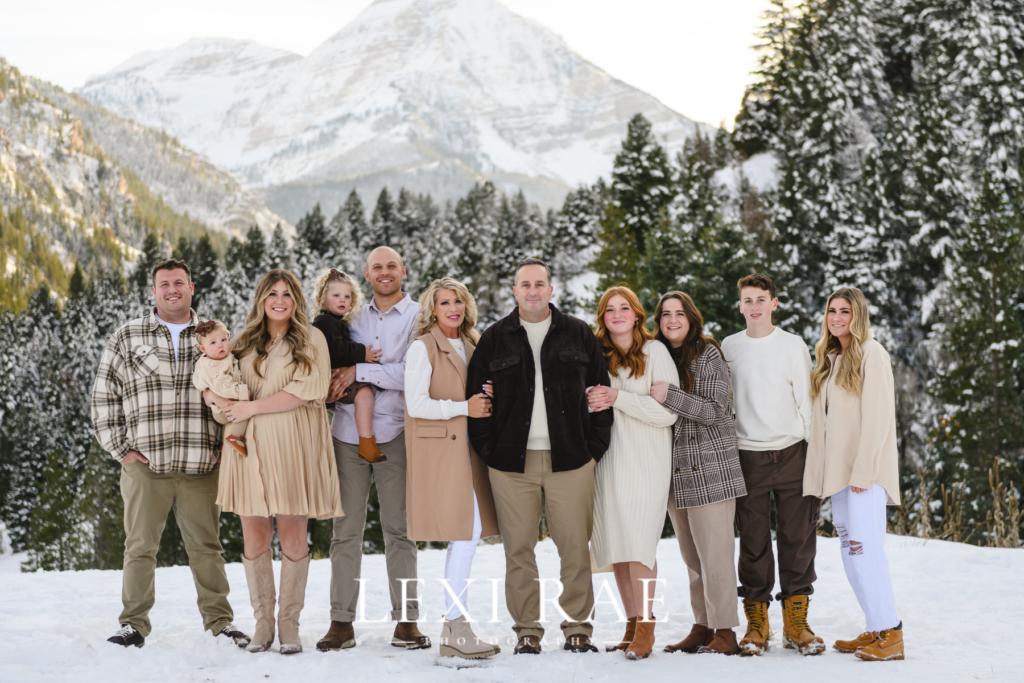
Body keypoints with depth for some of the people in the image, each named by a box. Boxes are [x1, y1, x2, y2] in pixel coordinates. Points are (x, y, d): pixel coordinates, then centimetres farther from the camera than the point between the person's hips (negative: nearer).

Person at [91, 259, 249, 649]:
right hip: (145, 464, -1)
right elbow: (104, 397, 8)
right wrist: (120, 449, 1)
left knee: (206, 545, 6)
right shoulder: (127, 337, 7)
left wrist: (229, 444, 6)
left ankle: (219, 619, 16)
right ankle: (134, 624, 12)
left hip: (201, 466, 1)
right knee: (140, 546, 3)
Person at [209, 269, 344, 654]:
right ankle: (263, 623, 11)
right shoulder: (243, 344, 16)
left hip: (293, 448, -3)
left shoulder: (311, 340, 4)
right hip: (250, 448, 3)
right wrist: (215, 396, -1)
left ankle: (289, 624, 7)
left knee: (293, 537, -2)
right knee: (255, 538, 1)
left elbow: (306, 390, -8)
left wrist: (251, 407, -9)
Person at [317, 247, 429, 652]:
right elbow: (335, 366, 23)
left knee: (398, 528, 0)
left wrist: (360, 372, -13)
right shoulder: (353, 318, 17)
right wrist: (334, 383, -1)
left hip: (394, 433, -3)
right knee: (346, 530, 2)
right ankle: (341, 621, 5)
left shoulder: (418, 317, 2)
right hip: (348, 432, 3)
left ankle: (406, 620, 4)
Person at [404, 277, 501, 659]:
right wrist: (465, 407, -14)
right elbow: (416, 404, -15)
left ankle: (454, 626, 11)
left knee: (466, 535, 5)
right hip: (438, 449, -8)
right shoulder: (423, 347, -6)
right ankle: (456, 630, -10)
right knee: (466, 532, -13)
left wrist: (485, 402, 6)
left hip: (465, 450, 8)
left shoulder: (469, 346, 18)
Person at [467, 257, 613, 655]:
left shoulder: (579, 335, 9)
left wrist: (594, 447, 4)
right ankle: (527, 631, 11)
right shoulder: (494, 340, 9)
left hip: (570, 459, 0)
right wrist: (488, 450, 1)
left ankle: (578, 628, 11)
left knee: (576, 547, 0)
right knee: (518, 549, 2)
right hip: (512, 462, 0)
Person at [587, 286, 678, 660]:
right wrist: (592, 401, -5)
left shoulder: (654, 351, -3)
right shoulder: (598, 354, 11)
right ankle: (631, 624, 14)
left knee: (638, 544, -11)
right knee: (616, 544, 5)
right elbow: (590, 398, 19)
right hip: (607, 459, 5)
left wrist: (617, 398, -15)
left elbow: (669, 411, -9)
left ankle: (645, 629, -6)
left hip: (645, 461, -5)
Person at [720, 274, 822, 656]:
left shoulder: (794, 346, 3)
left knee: (798, 539, -1)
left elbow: (806, 402, 4)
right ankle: (756, 624, 10)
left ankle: (796, 623, 8)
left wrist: (814, 453, -2)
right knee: (753, 542, 2)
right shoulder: (728, 348, 8)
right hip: (747, 457, 1)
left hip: (791, 453, -1)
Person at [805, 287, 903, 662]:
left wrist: (863, 470, -18)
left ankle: (890, 634, -10)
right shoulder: (830, 359, 18)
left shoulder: (870, 353, -6)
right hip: (838, 469, 8)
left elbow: (877, 415, -14)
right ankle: (876, 628, 13)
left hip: (865, 468, -8)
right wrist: (822, 472, 9)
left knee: (865, 547, -14)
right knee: (850, 550, 7)